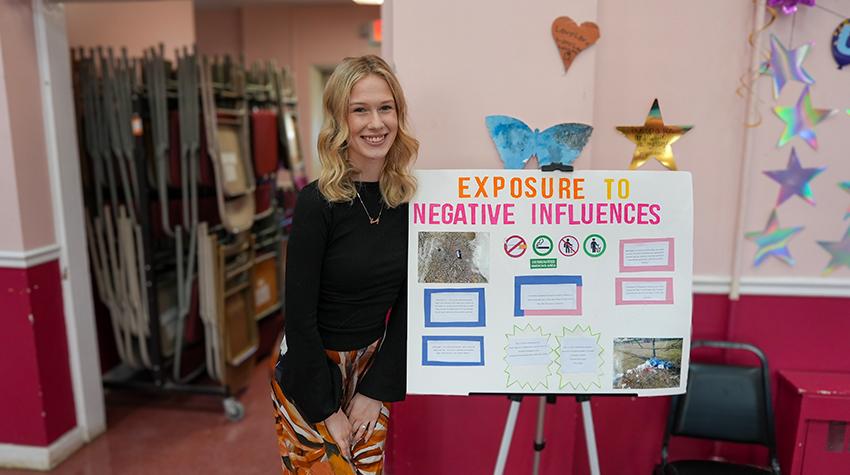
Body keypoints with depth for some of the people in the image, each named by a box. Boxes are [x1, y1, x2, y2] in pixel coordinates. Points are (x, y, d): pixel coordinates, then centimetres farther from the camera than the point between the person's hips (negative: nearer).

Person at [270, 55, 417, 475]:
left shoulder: (407, 201, -6)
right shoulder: (318, 203, -19)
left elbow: (404, 302, -2)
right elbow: (299, 315, -16)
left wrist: (376, 390, -5)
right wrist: (327, 410, -12)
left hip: (372, 368, 4)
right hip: (310, 374, -4)